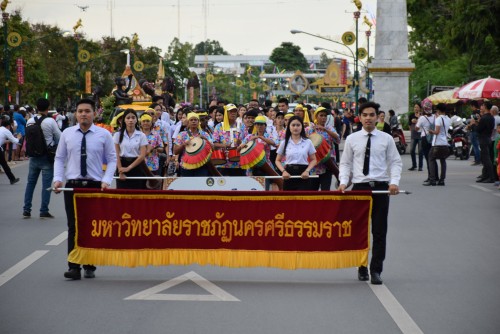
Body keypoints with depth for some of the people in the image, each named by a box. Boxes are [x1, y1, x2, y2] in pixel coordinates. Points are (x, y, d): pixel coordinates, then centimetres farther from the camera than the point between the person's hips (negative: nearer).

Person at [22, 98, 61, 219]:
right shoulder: (50, 121, -13)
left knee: (30, 182, 12)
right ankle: (44, 211, 0)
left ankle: (26, 210, 11)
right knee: (46, 184, 1)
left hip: (33, 155, 4)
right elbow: (59, 137, -4)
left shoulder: (30, 121, 1)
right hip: (47, 156, -4)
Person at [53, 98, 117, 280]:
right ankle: (74, 267, -1)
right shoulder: (67, 134, 5)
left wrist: (106, 180, -10)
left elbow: (112, 160, 4)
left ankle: (90, 267, 13)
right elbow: (59, 158, 10)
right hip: (72, 185, 1)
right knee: (74, 227, -2)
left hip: (95, 186, -1)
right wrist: (58, 178, -4)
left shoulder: (104, 135, 1)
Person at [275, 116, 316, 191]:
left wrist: (307, 171, -10)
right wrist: (283, 171, -8)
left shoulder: (308, 142, 5)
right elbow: (278, 160, 11)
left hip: (303, 175, -1)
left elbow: (313, 160, 8)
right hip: (289, 175, 1)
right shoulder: (284, 143, 6)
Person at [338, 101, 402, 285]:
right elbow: (345, 163, 8)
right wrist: (343, 182, -7)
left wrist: (394, 182, -11)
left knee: (380, 232, 0)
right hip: (359, 187, 1)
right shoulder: (352, 139, 5)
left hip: (381, 187, -1)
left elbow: (396, 162, 4)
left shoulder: (386, 139, 3)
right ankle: (362, 268, 19)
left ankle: (376, 270, 6)